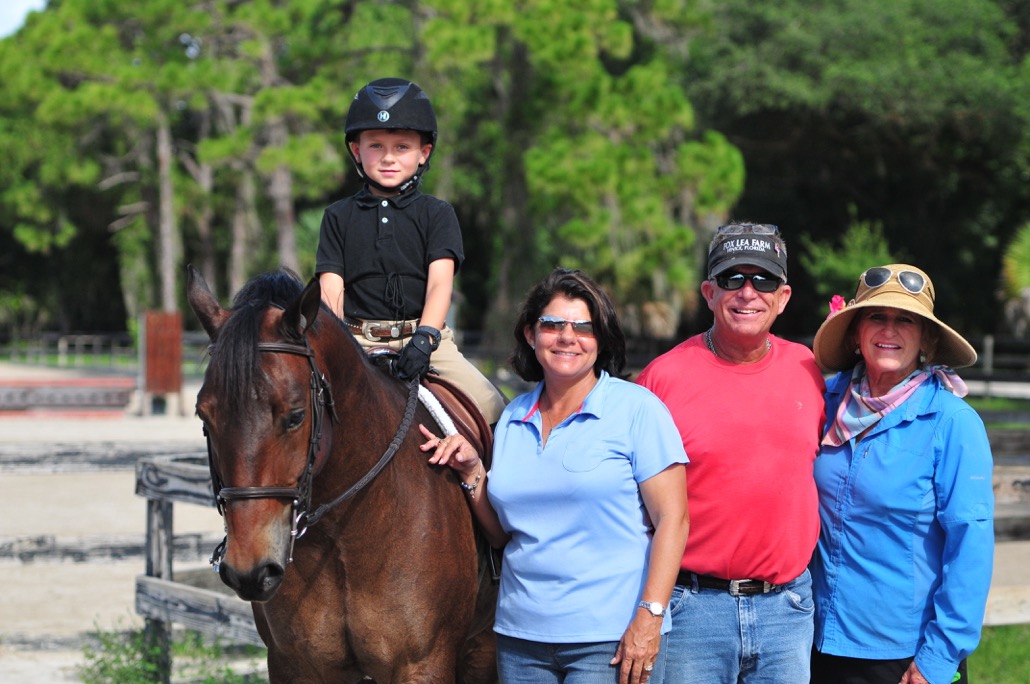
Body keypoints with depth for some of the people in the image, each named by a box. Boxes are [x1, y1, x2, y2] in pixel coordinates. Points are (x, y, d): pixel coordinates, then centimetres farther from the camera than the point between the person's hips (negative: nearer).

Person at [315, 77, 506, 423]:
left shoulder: (437, 214, 9)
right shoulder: (338, 216, 12)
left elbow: (440, 282, -5)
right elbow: (331, 288, 4)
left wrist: (424, 338, -23)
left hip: (423, 338, 0)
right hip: (357, 342, 0)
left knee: (493, 409, -18)